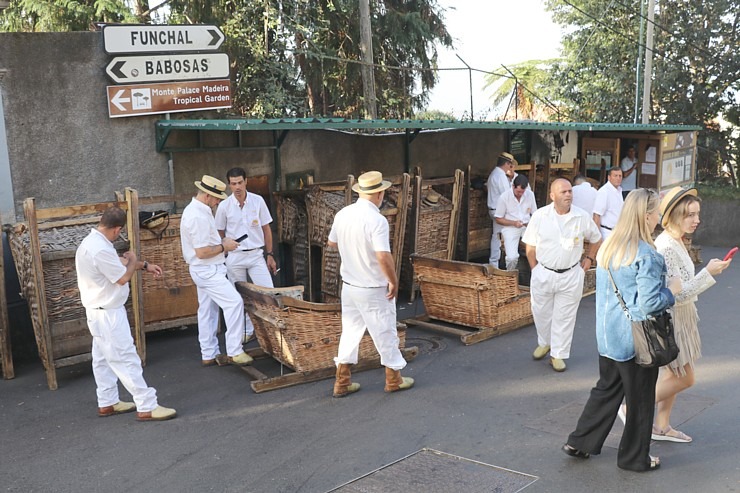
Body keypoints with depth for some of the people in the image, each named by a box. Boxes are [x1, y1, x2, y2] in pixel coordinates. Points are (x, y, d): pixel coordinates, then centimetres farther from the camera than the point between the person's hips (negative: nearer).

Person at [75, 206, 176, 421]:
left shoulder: (92, 242, 6)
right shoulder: (100, 250, -28)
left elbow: (118, 262, 22)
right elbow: (123, 277, -20)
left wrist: (145, 265, 20)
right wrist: (133, 261, -2)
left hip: (100, 311, 11)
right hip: (108, 314, -11)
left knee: (103, 358, 18)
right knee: (126, 359, -7)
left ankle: (107, 403, 29)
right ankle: (147, 407, -3)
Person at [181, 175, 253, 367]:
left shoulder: (195, 210, 11)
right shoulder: (198, 217, -23)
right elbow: (202, 252, -25)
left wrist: (221, 242, 10)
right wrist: (224, 246, -13)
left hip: (205, 270, 11)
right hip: (208, 270, -11)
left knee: (207, 311, 14)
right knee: (234, 302, -13)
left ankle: (209, 355, 21)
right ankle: (234, 352, -10)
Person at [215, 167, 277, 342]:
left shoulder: (258, 201, -3)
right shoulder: (224, 206, -4)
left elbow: (266, 229, 4)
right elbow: (220, 234, 5)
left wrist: (270, 255, 3)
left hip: (256, 254, 0)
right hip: (234, 257, 0)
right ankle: (246, 331, 21)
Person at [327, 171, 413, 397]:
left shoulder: (342, 214, 0)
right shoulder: (376, 220, -22)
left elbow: (331, 243, 15)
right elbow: (383, 256, -28)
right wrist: (393, 281, -15)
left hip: (349, 284, 6)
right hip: (374, 288, -6)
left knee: (350, 331, 16)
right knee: (385, 332, 10)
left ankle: (342, 382, 21)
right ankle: (394, 379, 24)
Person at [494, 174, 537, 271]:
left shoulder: (530, 194, 3)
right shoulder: (504, 197, -8)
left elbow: (534, 213, 15)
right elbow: (498, 219, -2)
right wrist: (514, 223, -16)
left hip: (527, 226, 3)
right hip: (510, 227, -3)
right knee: (512, 257, -26)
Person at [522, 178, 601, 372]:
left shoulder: (582, 217, -5)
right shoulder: (540, 216, -6)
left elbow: (596, 239, 13)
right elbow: (530, 247, 2)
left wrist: (588, 259, 7)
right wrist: (535, 269, 1)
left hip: (571, 276, 0)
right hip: (543, 274, 1)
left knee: (564, 317, 7)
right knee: (541, 312, 15)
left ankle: (558, 354, 19)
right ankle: (544, 343, 41)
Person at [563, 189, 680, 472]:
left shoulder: (608, 246, 4)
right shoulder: (646, 254, -20)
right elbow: (649, 303, -22)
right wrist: (672, 290, -5)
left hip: (607, 334, 7)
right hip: (636, 339, -7)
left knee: (606, 389, 20)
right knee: (640, 399, 10)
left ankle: (579, 443, 24)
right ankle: (634, 457, 24)